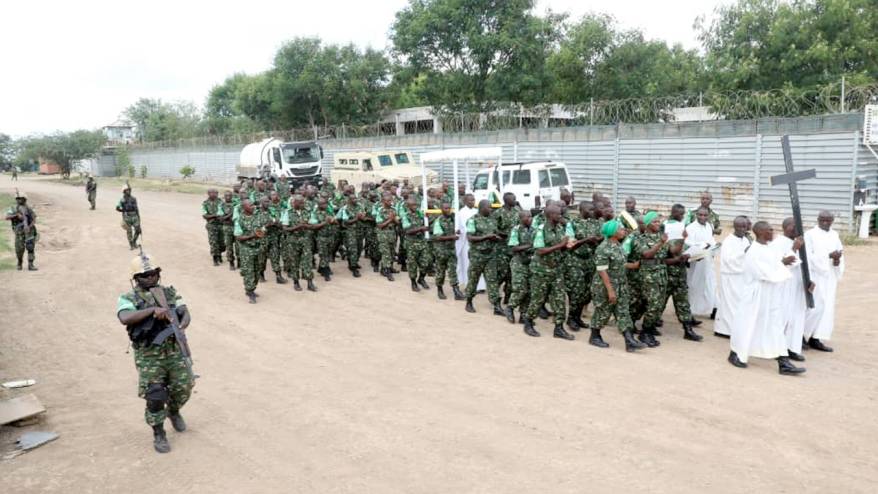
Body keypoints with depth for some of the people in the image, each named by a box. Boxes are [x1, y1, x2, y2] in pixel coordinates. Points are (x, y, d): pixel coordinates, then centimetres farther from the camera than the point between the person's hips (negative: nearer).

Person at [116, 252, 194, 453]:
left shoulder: (171, 293, 8)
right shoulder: (128, 299, -2)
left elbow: (186, 314, -1)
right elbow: (125, 318, -22)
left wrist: (180, 327, -23)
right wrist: (153, 309, -29)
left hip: (175, 350, 3)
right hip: (148, 355, -3)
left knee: (183, 387, 4)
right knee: (155, 396, -5)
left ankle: (173, 411, 38)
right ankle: (159, 434, 16)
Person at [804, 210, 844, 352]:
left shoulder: (834, 235, 12)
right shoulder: (810, 234, -6)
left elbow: (840, 253, 10)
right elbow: (808, 256, -14)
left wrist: (837, 260, -13)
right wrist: (829, 256, -22)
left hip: (830, 276, 6)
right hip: (815, 276, -6)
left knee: (827, 307, 5)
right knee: (816, 306, -9)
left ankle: (815, 339, 10)